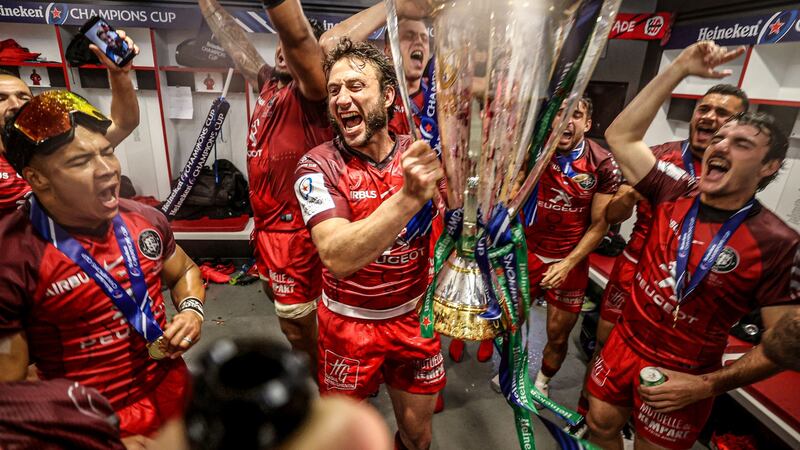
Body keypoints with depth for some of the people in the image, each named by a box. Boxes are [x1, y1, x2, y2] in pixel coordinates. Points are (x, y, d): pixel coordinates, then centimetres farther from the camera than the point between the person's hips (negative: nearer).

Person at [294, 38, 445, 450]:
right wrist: (409, 196, -41)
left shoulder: (419, 155, -5)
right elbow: (339, 258, -31)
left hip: (414, 317, 3)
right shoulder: (318, 165, -16)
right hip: (348, 323, -2)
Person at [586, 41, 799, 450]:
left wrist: (706, 386, -21)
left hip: (682, 377, -3)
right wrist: (679, 70, -11)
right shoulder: (676, 191, -7)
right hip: (623, 345, 3)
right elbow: (619, 136, -8)